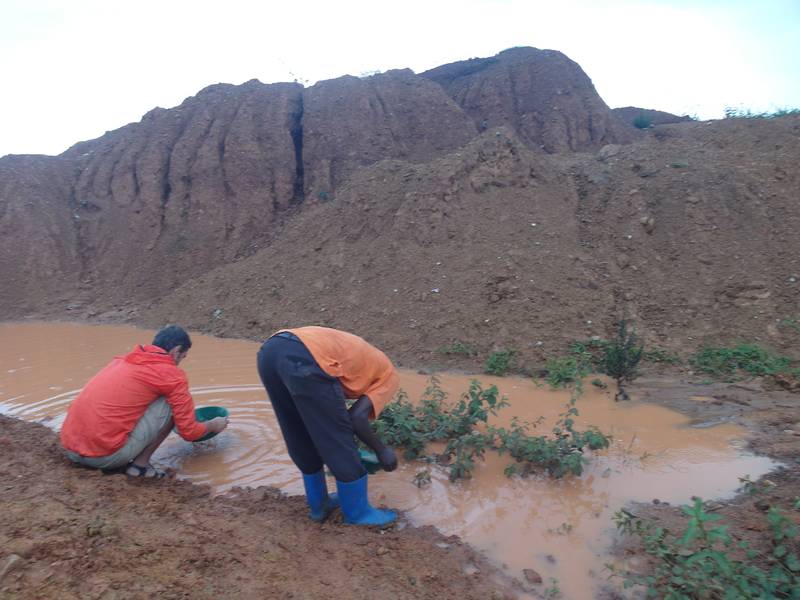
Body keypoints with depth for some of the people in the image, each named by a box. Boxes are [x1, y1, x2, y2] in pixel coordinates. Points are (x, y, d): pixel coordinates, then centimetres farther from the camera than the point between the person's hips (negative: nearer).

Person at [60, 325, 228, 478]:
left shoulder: (123, 359, 18)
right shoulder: (173, 375, -5)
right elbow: (189, 432, 0)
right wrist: (212, 425, 23)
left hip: (71, 450, 8)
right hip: (107, 455, -8)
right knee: (171, 405, 0)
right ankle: (140, 464, 2)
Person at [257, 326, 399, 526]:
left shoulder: (355, 353, 40)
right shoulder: (388, 375, 21)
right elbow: (357, 418, 5)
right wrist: (381, 450, 20)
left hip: (270, 350, 8)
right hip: (305, 360, -8)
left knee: (301, 441, 25)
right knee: (340, 446, 12)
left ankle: (318, 504, 41)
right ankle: (357, 513, 30)